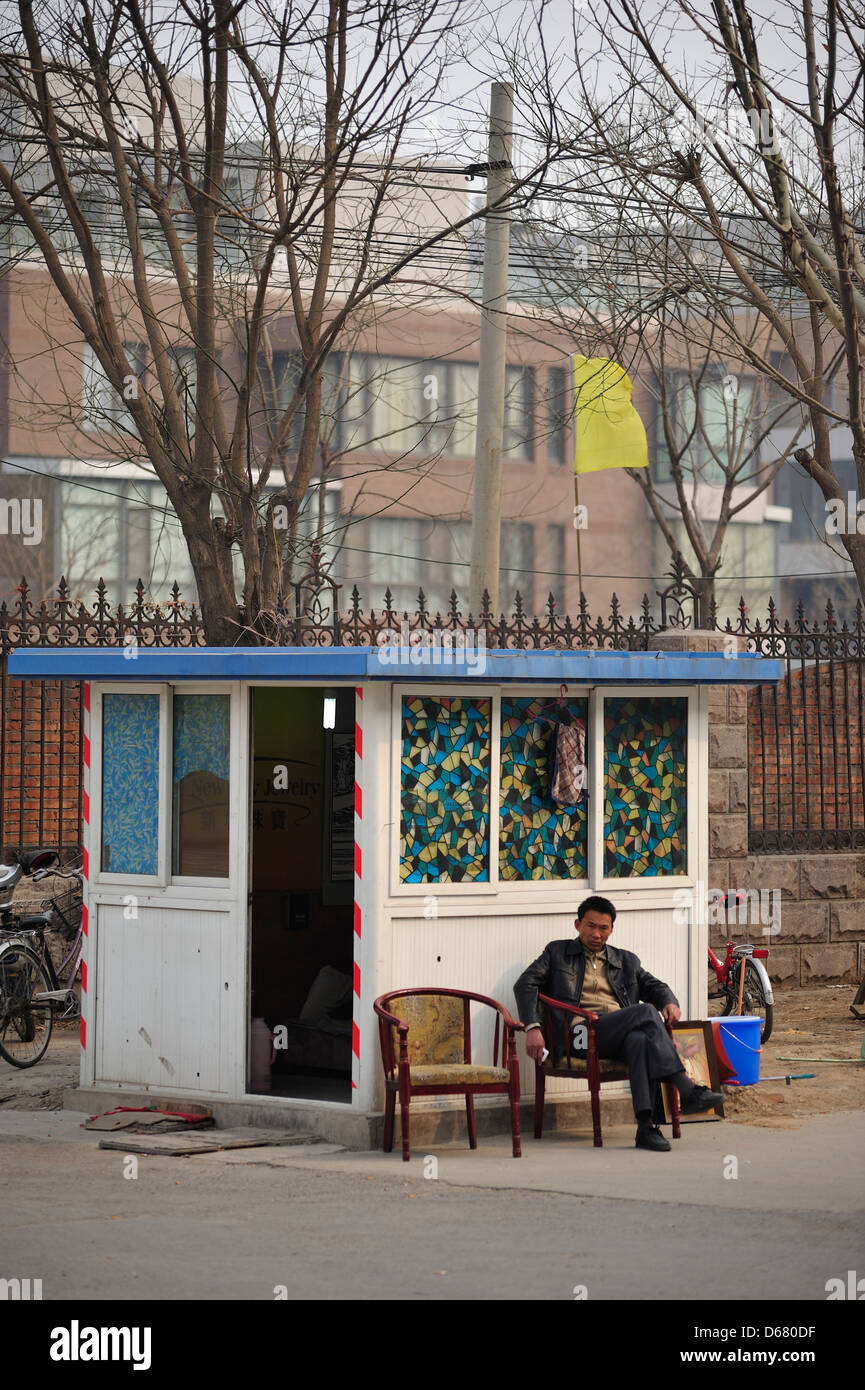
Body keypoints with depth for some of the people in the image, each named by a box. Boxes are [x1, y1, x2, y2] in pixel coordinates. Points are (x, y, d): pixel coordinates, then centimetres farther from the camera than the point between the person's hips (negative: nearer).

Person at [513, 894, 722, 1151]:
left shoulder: (626, 961, 29)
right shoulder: (558, 953, 19)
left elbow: (654, 985, 28)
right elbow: (525, 985, 8)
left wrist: (669, 1003, 1)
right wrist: (532, 1027, -9)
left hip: (620, 1035, 3)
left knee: (641, 1040, -37)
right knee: (646, 1011, -28)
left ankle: (645, 1127, -46)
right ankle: (687, 1092, -36)